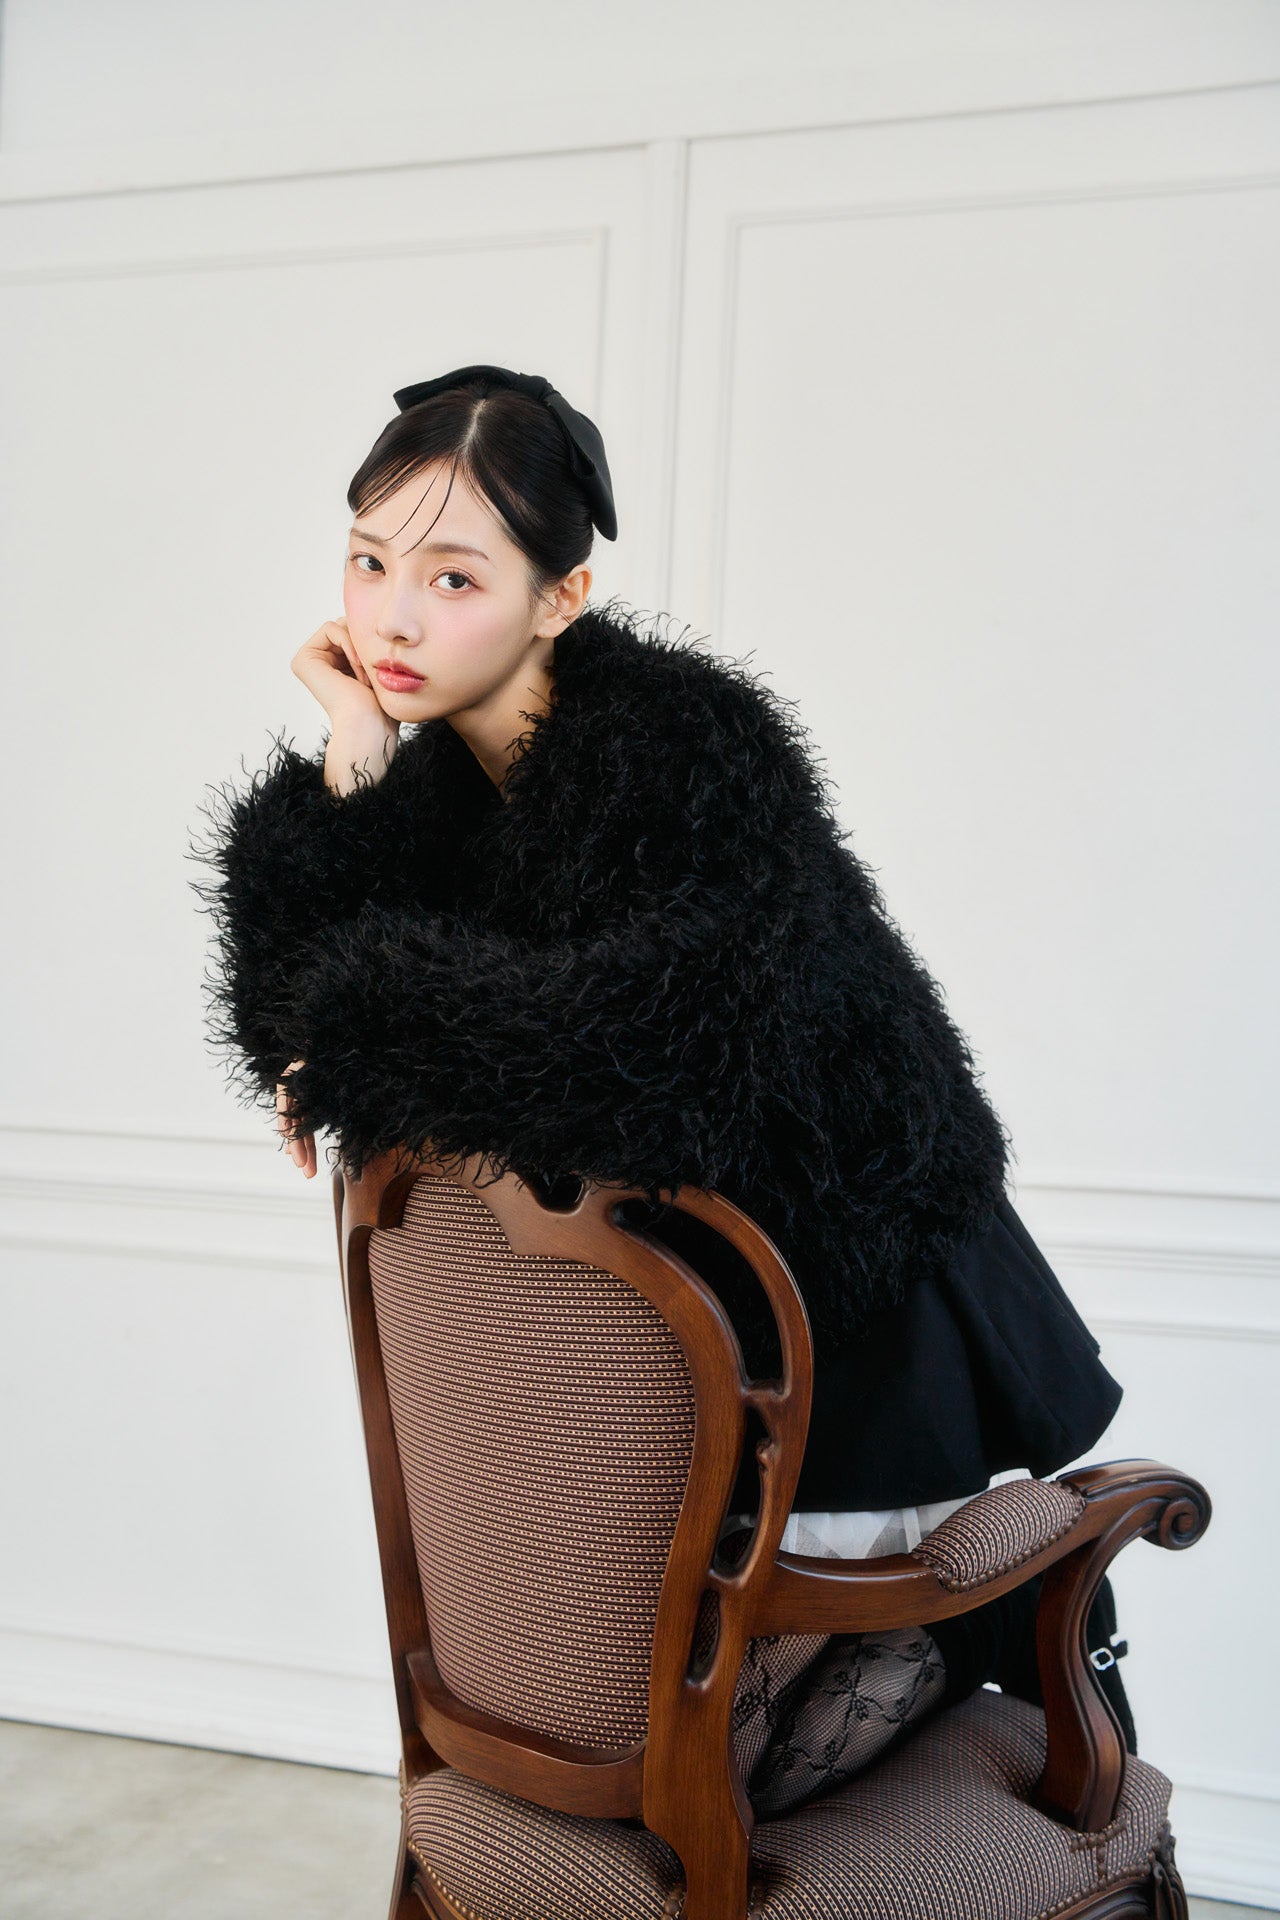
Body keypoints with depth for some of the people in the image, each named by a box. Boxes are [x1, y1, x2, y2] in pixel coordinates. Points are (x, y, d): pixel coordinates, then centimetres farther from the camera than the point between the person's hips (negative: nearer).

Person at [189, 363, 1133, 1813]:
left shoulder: (685, 745, -25)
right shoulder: (440, 767, -1)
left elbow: (663, 1050, -39)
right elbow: (290, 996, -7)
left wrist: (367, 1033, -25)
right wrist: (347, 765, -18)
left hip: (855, 1316, -7)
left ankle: (999, 1596, 21)